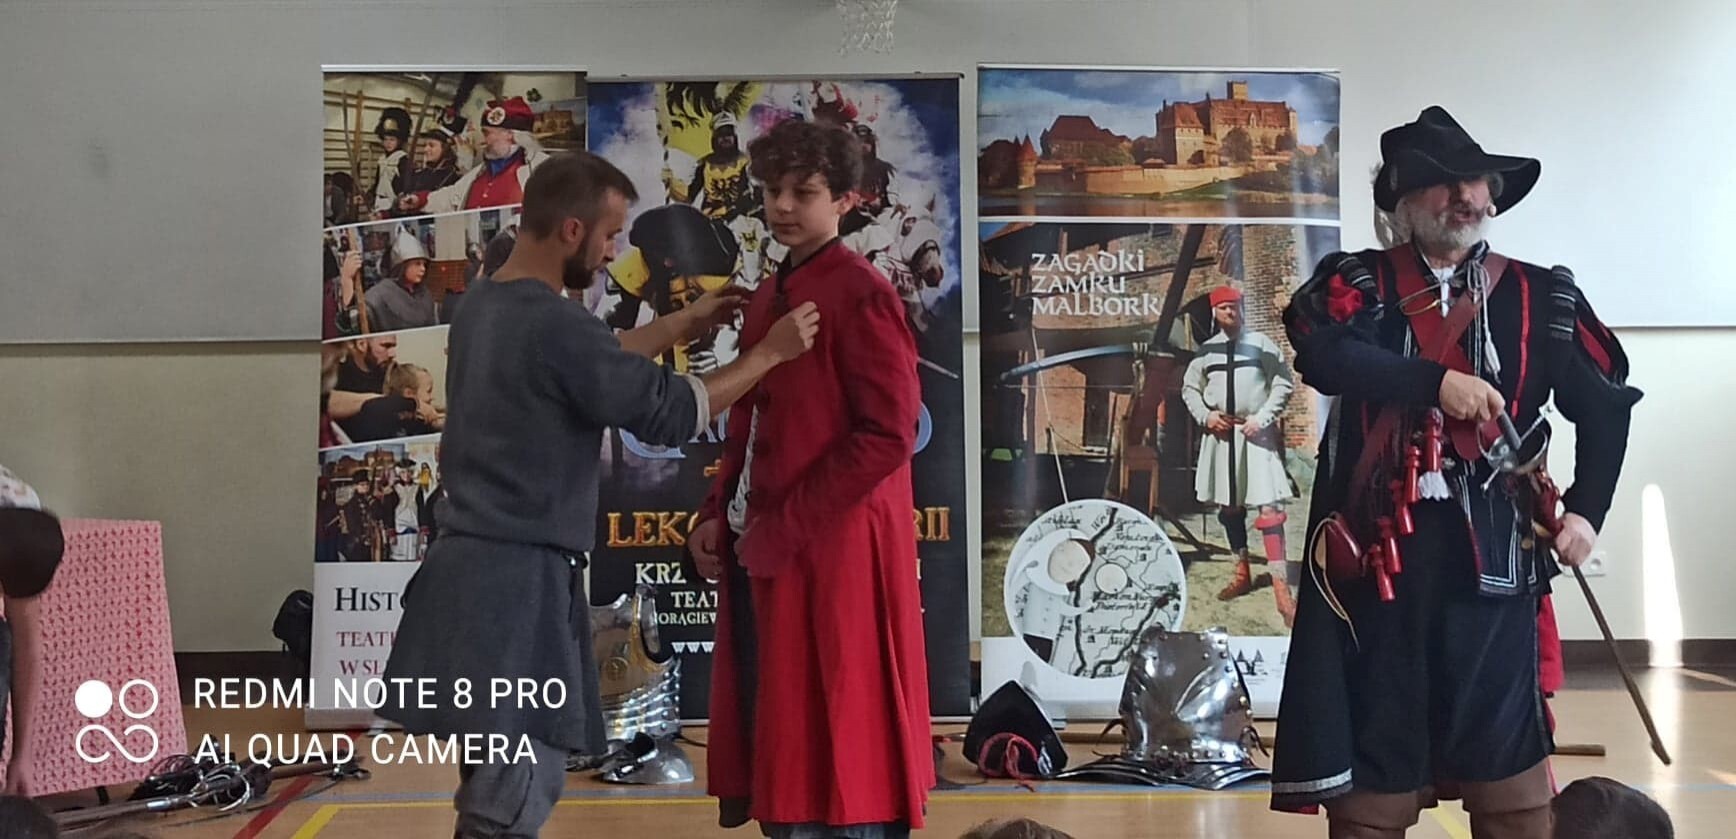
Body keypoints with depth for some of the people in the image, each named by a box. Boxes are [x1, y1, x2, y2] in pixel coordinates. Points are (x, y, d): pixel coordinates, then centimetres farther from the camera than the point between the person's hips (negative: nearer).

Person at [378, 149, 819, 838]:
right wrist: (770, 352, -3)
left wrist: (681, 326, 25)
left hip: (477, 562, 10)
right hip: (520, 579, -10)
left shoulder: (484, 306, 10)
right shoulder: (552, 322, -19)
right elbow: (670, 413, -13)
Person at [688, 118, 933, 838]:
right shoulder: (771, 296, 15)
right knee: (778, 736, 14)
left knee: (833, 744, -2)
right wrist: (718, 515, 7)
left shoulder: (861, 294, -10)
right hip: (763, 549, 8)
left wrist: (783, 529, -15)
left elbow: (888, 434, -17)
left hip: (831, 548, -8)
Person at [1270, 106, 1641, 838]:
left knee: (1509, 765, 6)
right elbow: (1321, 355, -16)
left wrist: (1586, 510, 1)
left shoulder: (1542, 297, 10)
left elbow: (1607, 404, 13)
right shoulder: (1356, 283, 4)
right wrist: (1438, 381, -21)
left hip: (1492, 552, 1)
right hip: (1379, 548, -1)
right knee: (1370, 778, 7)